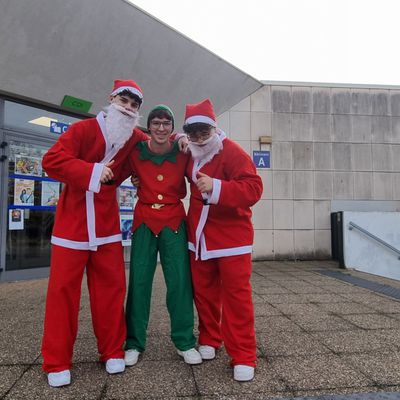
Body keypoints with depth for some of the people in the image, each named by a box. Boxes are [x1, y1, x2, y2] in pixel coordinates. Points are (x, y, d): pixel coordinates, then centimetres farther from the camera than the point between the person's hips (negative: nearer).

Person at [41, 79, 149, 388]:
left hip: (107, 225, 4)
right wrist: (92, 171, -25)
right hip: (72, 223, -3)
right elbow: (52, 160, -18)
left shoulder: (134, 138, 7)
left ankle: (113, 352, 20)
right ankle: (57, 362, 14)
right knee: (63, 289, 1)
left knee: (111, 287, 4)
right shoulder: (84, 129, -8)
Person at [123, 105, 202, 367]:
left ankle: (184, 342, 18)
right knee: (139, 282, 4)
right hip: (144, 220, 0)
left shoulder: (182, 153, -2)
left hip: (174, 221, 0)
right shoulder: (136, 152, -2)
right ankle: (134, 343, 19)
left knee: (180, 281, 1)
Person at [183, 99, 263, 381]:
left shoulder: (232, 152, -15)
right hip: (200, 236, 6)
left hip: (232, 236, -6)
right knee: (204, 292, 14)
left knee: (236, 295, -1)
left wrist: (216, 187, -38)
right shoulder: (191, 155, 6)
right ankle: (209, 340, 33)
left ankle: (243, 357, 10)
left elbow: (253, 188, -27)